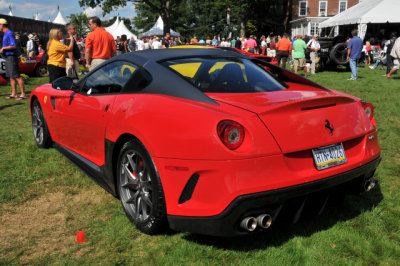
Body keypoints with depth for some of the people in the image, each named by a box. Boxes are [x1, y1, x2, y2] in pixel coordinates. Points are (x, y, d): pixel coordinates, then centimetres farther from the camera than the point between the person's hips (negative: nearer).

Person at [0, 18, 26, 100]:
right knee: (11, 76, 10)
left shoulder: (9, 33, -13)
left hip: (11, 56, -10)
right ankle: (14, 94, 15)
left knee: (16, 76, -11)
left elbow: (14, 46, -21)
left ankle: (23, 94, -10)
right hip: (7, 57, 10)